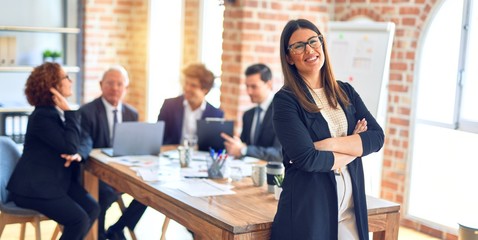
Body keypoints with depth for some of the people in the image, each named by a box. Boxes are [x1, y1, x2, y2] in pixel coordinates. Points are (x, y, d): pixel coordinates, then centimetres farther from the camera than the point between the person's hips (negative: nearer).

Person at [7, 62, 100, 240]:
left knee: (92, 209, -7)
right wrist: (69, 113, -21)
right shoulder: (42, 116, -18)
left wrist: (76, 154, -12)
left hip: (59, 180, 9)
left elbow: (79, 142, 12)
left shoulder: (59, 112, 9)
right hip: (35, 186, -8)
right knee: (79, 220, -19)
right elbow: (70, 146, -26)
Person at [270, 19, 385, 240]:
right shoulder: (285, 100, -9)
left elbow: (377, 138, -2)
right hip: (306, 210, -5)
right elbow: (307, 158, -19)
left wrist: (329, 143, -16)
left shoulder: (345, 92, 8)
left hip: (352, 209, 5)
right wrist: (354, 148, -4)